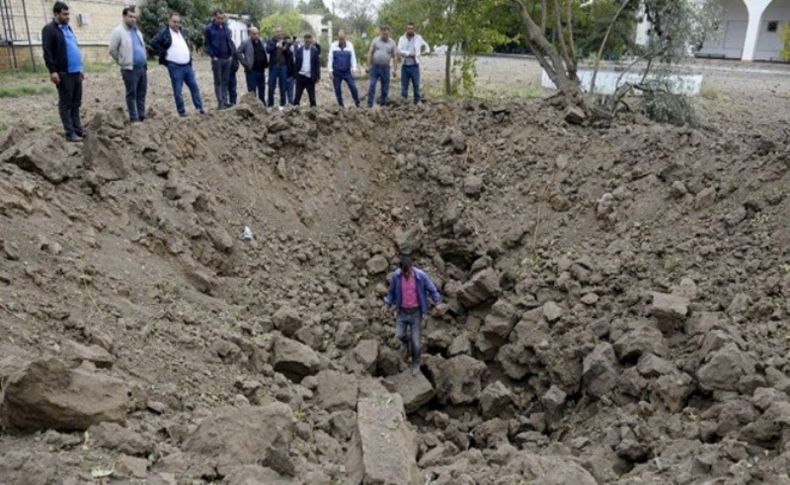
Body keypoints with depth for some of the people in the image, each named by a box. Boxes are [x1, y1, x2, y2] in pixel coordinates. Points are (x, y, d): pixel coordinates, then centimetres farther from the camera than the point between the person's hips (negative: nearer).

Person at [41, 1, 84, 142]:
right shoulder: (49, 29, -7)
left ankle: (78, 129, 20)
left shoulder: (68, 28, 18)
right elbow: (47, 51, -14)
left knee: (76, 103, 12)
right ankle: (70, 133, 0)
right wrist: (52, 71, -20)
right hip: (64, 73, -8)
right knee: (66, 103, -2)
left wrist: (80, 67, 23)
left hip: (76, 71, 8)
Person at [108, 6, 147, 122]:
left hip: (142, 67, 7)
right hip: (129, 69, -7)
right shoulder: (118, 31, -8)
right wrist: (123, 61, 1)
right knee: (132, 94, -2)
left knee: (141, 93, 11)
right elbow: (112, 50, -7)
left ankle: (142, 116, 18)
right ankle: (134, 118, 3)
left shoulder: (137, 31, 15)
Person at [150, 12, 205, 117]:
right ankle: (181, 111, 8)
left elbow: (189, 44, 31)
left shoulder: (183, 32, 15)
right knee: (177, 91, 0)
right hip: (174, 67, -6)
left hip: (187, 65, 6)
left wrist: (189, 53, 16)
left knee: (194, 87, 7)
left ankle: (199, 107, 14)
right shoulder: (163, 33, -6)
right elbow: (153, 43, -14)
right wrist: (163, 53, -12)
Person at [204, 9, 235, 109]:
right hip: (217, 59, -5)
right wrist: (213, 56, -11)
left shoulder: (225, 27, 10)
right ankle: (220, 102, 3)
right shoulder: (209, 28, -5)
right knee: (218, 82, 1)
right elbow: (207, 44, -4)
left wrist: (231, 54, 6)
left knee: (225, 81, 9)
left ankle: (225, 100, 14)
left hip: (227, 58, 5)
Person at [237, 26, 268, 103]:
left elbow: (265, 53, 26)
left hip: (261, 70, 6)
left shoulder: (261, 42, 13)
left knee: (262, 90, 13)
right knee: (252, 91, -4)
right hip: (251, 71, -6)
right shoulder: (245, 43, -6)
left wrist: (266, 63, 13)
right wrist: (245, 63, -10)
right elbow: (238, 53, -8)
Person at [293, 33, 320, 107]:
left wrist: (317, 76, -4)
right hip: (300, 76, 1)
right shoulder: (299, 50, 2)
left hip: (310, 77, -1)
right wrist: (295, 74, -1)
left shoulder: (315, 51, 0)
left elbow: (317, 64, 0)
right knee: (298, 94, 5)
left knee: (311, 95, 5)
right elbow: (296, 63, 4)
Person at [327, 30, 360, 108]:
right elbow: (330, 58, 1)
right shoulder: (333, 46, 1)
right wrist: (330, 70, -4)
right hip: (336, 72, 0)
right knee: (338, 89, 3)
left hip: (347, 71, 0)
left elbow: (353, 57, 3)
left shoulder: (350, 45, 3)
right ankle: (341, 106, 14)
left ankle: (358, 104, 1)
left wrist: (354, 69, -5)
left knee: (353, 87, -8)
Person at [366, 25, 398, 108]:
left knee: (385, 87, 4)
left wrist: (395, 70, -2)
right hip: (375, 67, -1)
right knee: (372, 85, -7)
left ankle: (383, 104, 16)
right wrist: (368, 65, -3)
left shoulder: (392, 43, 5)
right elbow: (370, 53, 4)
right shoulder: (375, 40, 4)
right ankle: (369, 104, -5)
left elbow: (395, 57, 4)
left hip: (385, 68, 1)